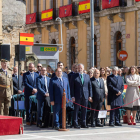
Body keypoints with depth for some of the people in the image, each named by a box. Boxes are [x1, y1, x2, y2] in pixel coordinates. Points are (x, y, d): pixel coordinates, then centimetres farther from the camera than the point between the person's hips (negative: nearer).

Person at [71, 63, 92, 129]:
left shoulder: (87, 76, 11)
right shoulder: (74, 76, 2)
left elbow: (90, 86, 12)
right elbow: (72, 87, 0)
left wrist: (90, 96, 5)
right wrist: (72, 96, -8)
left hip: (85, 96, 3)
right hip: (77, 96, -3)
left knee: (84, 110, 6)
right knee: (76, 110, 0)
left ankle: (83, 123, 13)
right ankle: (75, 124, 5)